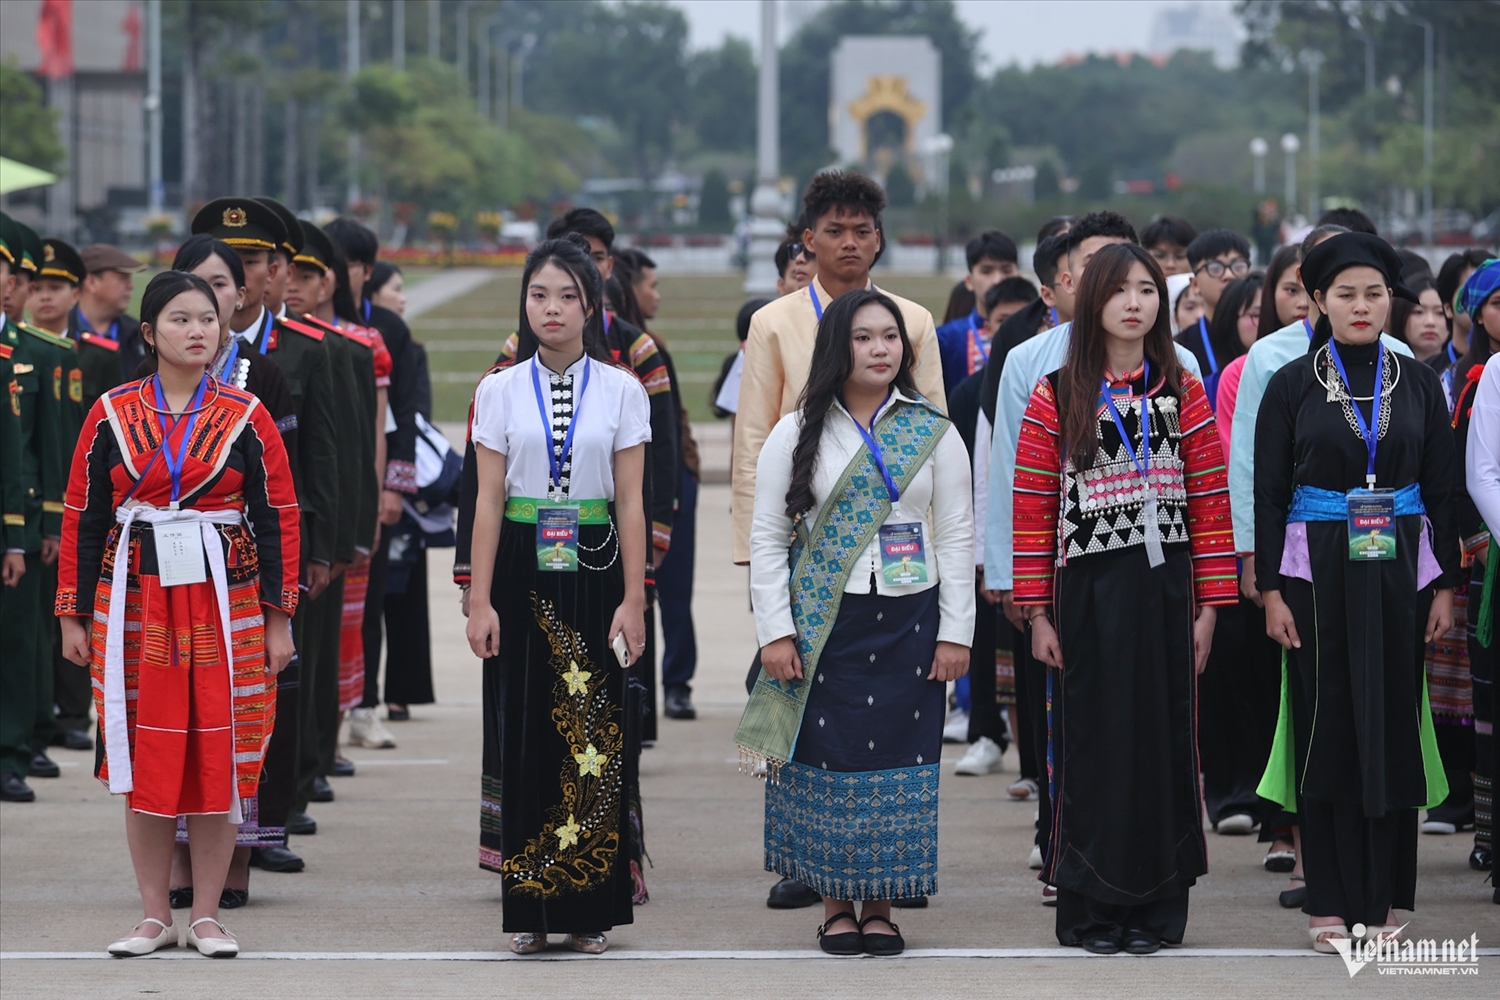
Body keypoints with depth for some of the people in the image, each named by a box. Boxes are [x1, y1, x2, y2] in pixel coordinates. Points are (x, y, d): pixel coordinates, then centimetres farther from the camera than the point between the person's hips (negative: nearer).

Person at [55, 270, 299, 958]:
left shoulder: (246, 418, 2)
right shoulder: (112, 416, 3)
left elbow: (277, 519, 3)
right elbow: (84, 519, 5)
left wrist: (279, 618, -2)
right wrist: (74, 615, 2)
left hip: (224, 602, 0)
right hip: (136, 603, 0)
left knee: (218, 755, 0)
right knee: (144, 756, 2)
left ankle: (206, 917, 9)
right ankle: (155, 916, 11)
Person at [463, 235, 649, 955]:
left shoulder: (622, 391, 3)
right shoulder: (499, 391, 4)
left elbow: (630, 503, 2)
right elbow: (489, 500, 2)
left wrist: (633, 600, -4)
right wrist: (480, 602, -4)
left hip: (594, 571, 0)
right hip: (523, 571, 0)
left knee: (594, 732, -1)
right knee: (525, 730, -1)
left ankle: (589, 907, 5)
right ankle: (528, 908, 5)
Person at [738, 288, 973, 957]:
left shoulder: (934, 435, 5)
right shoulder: (796, 435, 3)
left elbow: (955, 539, 5)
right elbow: (766, 539, 2)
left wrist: (955, 632, -2)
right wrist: (775, 631, -6)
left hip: (907, 620, 1)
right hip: (823, 622, -1)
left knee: (896, 757, 1)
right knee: (828, 758, 0)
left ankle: (880, 906, 10)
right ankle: (835, 905, 11)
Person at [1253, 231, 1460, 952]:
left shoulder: (1418, 384, 6)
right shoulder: (1293, 386, 0)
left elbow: (1441, 489, 8)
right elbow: (1268, 494, 0)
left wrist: (1444, 585, 3)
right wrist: (1271, 590, -6)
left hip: (1399, 568, 2)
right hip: (1318, 568, -2)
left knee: (1392, 721, 1)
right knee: (1327, 724, -1)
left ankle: (1382, 898, 8)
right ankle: (1331, 901, 4)